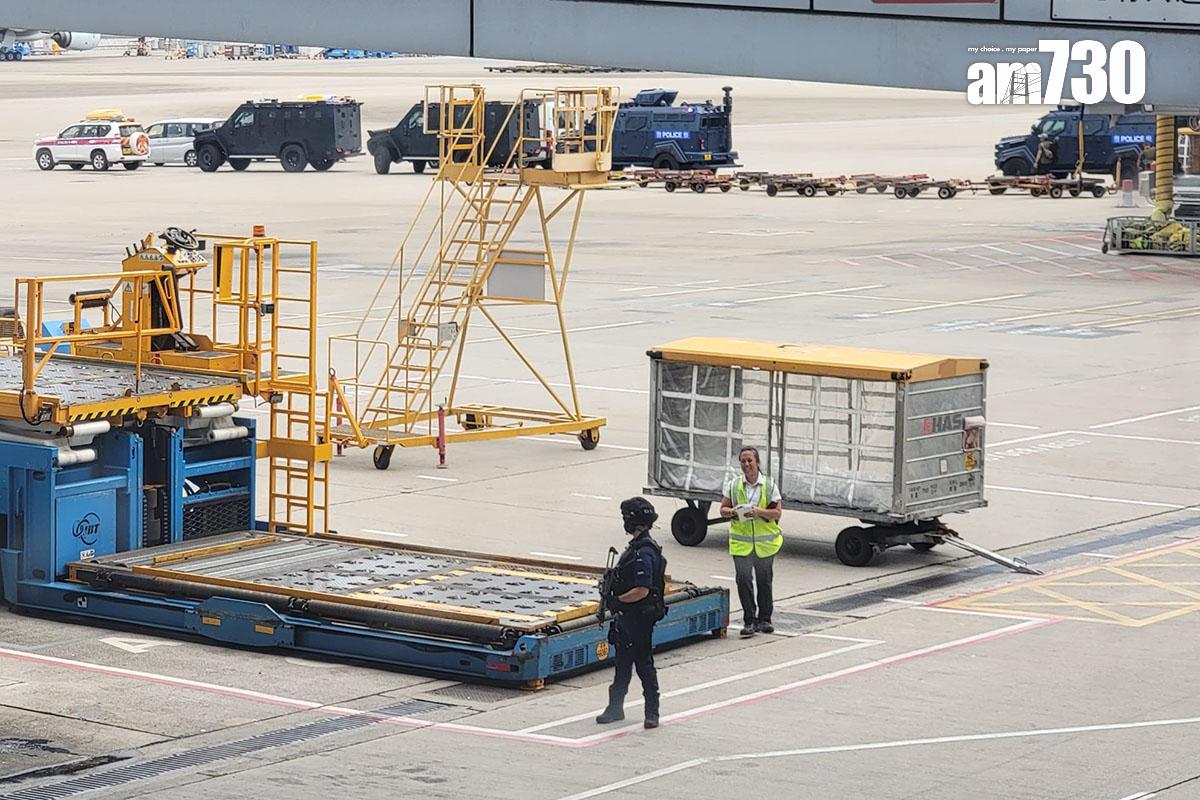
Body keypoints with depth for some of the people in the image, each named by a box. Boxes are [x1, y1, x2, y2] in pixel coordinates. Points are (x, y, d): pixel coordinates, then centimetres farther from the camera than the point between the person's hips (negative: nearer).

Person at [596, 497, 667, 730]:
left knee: (643, 664, -2)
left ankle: (652, 713, 6)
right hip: (627, 618, 10)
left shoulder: (643, 553, -22)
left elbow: (641, 591, -27)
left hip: (640, 619, -10)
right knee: (623, 663, 16)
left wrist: (617, 600, -17)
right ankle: (615, 708, 25)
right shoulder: (636, 547, 11)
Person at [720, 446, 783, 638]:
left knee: (764, 581, 9)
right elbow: (723, 509, 8)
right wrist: (733, 512, -14)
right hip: (741, 542, 0)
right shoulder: (733, 485, 4)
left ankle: (764, 619, 22)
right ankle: (749, 621, -3)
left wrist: (759, 512, -19)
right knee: (743, 580, -10)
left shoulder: (769, 486, 0)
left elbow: (777, 512, -2)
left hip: (765, 542, 0)